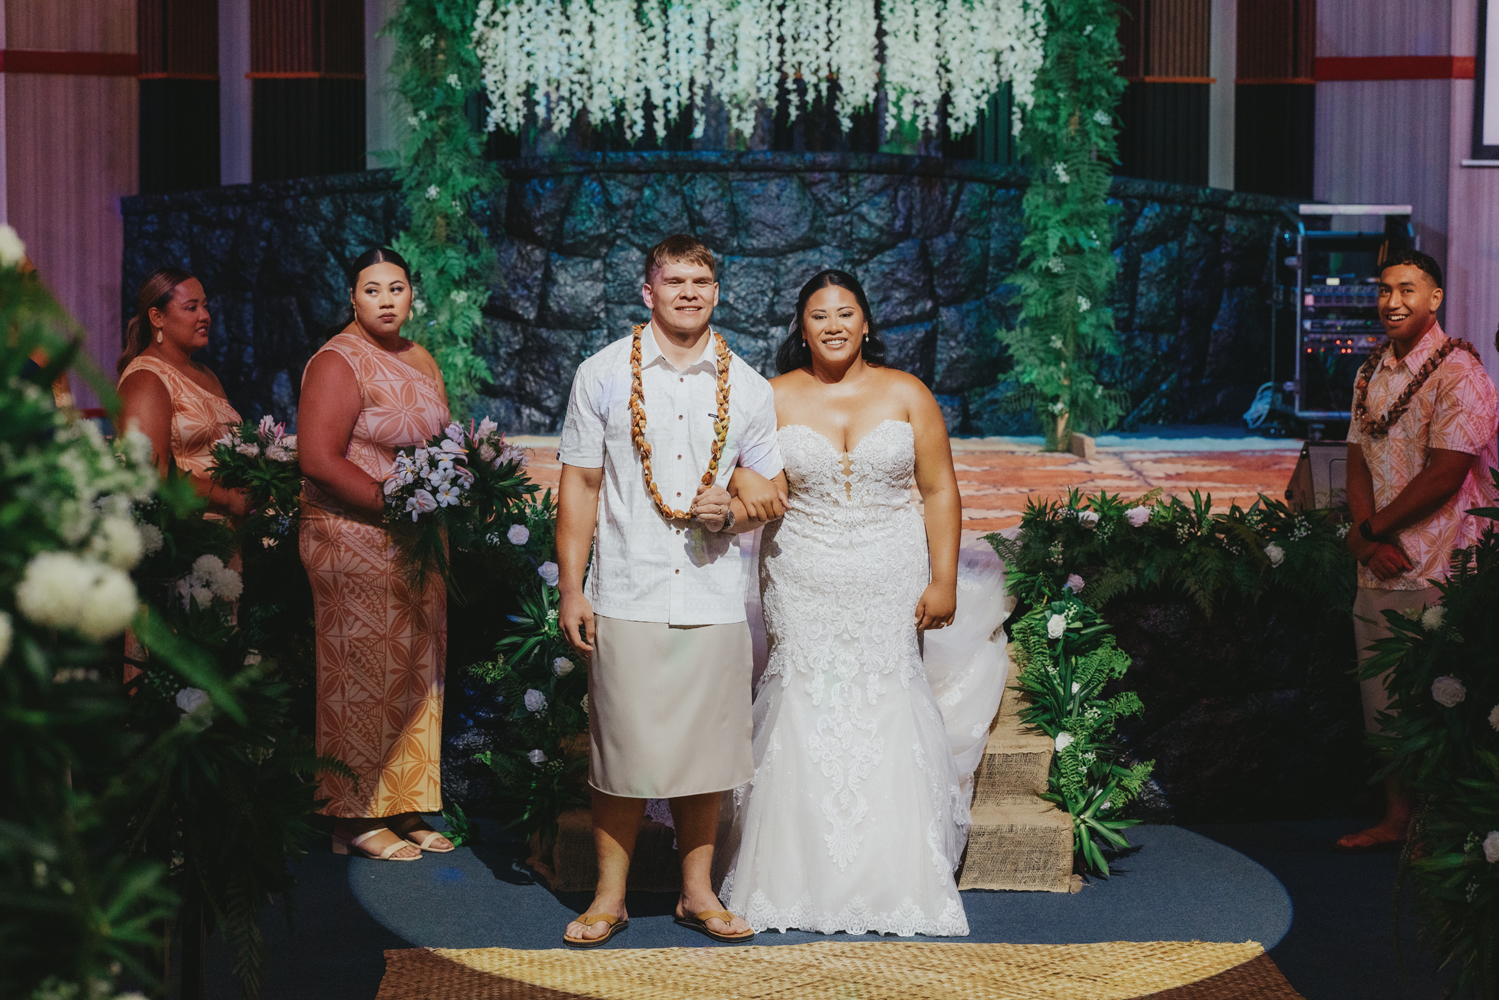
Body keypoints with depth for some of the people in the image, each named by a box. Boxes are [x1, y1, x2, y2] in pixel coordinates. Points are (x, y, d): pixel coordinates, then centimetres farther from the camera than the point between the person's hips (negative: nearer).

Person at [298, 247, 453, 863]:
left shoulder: (421, 360, 15)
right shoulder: (339, 363, -10)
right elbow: (319, 460, -19)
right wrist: (396, 506, -20)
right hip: (356, 542, -8)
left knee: (414, 673, 11)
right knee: (363, 676, -3)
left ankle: (405, 807, 20)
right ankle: (355, 819, 6)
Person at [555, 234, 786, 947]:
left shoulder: (746, 387, 9)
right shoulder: (603, 375, 3)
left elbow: (771, 488, 15)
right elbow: (579, 484, 4)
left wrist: (731, 512, -8)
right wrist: (570, 588, -1)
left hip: (714, 601, 2)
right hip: (627, 598, -2)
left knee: (706, 752, 7)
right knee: (623, 754, -1)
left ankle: (697, 893, 21)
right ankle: (609, 898, 13)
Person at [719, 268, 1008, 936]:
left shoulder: (907, 394, 4)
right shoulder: (775, 398, 4)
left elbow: (941, 493, 4)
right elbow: (745, 474, -1)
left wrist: (943, 581, -3)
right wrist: (742, 481, -26)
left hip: (890, 587, 0)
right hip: (801, 587, 0)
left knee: (887, 720, -1)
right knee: (804, 721, -2)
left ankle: (892, 882, 9)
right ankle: (800, 879, 9)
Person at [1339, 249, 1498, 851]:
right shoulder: (1372, 372, 14)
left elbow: (1445, 475, -15)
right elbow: (1358, 462, 10)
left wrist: (1368, 530, -9)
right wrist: (1371, 543, -6)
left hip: (1434, 573, -7)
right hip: (1376, 569, 7)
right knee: (1382, 700, 11)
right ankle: (1396, 820, 22)